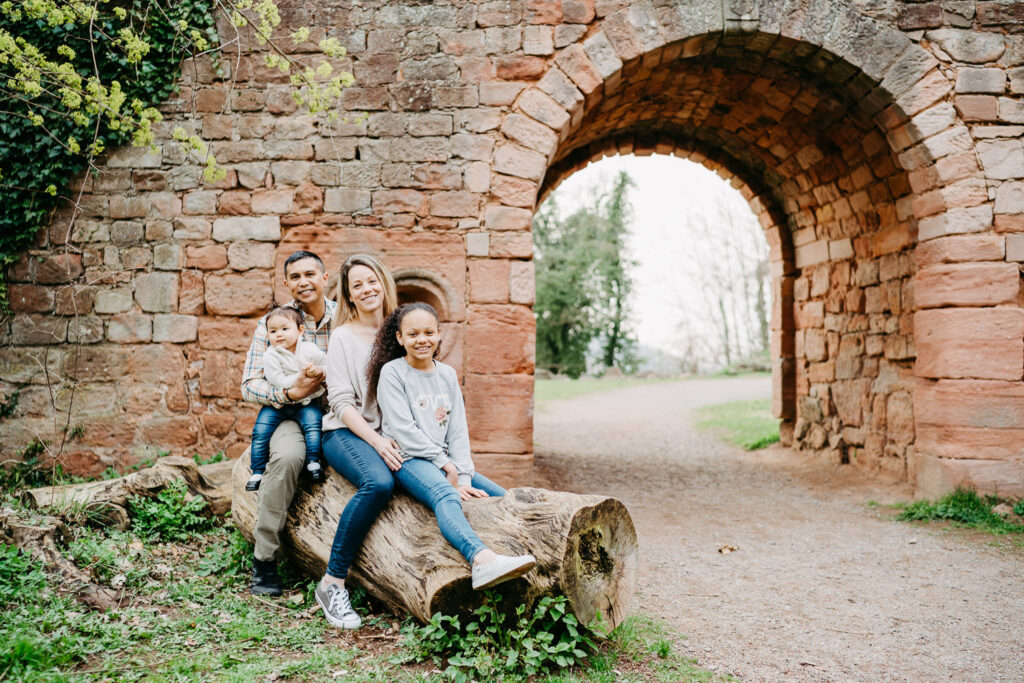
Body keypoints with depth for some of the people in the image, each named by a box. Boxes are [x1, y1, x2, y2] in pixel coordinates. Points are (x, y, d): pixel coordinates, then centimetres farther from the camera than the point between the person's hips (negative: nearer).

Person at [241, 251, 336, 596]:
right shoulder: (271, 323, 4)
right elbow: (249, 385, 0)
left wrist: (330, 376, -18)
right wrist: (291, 392, -18)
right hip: (292, 415, -1)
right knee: (287, 456, -35)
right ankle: (264, 558, -20)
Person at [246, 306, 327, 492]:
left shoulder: (310, 350, -5)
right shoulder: (270, 356, -9)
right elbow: (280, 382, -19)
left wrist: (318, 371, -15)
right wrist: (301, 376, -26)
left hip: (305, 402, 0)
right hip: (276, 403, 0)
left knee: (313, 425, -25)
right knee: (260, 431, -9)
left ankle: (313, 463, -13)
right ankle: (257, 472, 2)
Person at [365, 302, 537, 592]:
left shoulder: (447, 374, 17)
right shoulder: (392, 373, 0)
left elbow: (458, 430, 11)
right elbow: (403, 430, -10)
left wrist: (463, 477, -3)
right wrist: (445, 465, -12)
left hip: (445, 462, 8)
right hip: (408, 459, -8)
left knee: (503, 498, -8)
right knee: (445, 495, -38)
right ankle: (483, 560, -63)